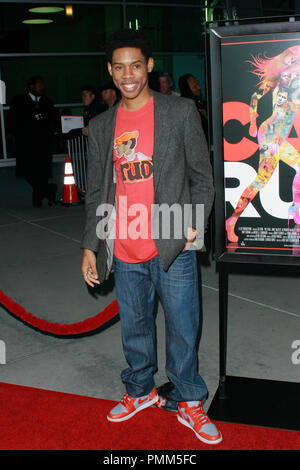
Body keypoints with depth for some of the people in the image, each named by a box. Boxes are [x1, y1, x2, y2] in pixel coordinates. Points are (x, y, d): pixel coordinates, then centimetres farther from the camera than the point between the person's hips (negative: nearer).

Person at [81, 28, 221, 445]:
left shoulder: (181, 112, -1)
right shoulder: (100, 127, 9)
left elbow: (202, 177, 1)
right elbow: (97, 192, 13)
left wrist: (195, 222, -12)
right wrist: (90, 246, 8)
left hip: (173, 249, -3)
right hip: (125, 253, 3)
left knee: (182, 330, 6)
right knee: (134, 329, 17)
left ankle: (189, 403, 26)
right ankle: (140, 391, 38)